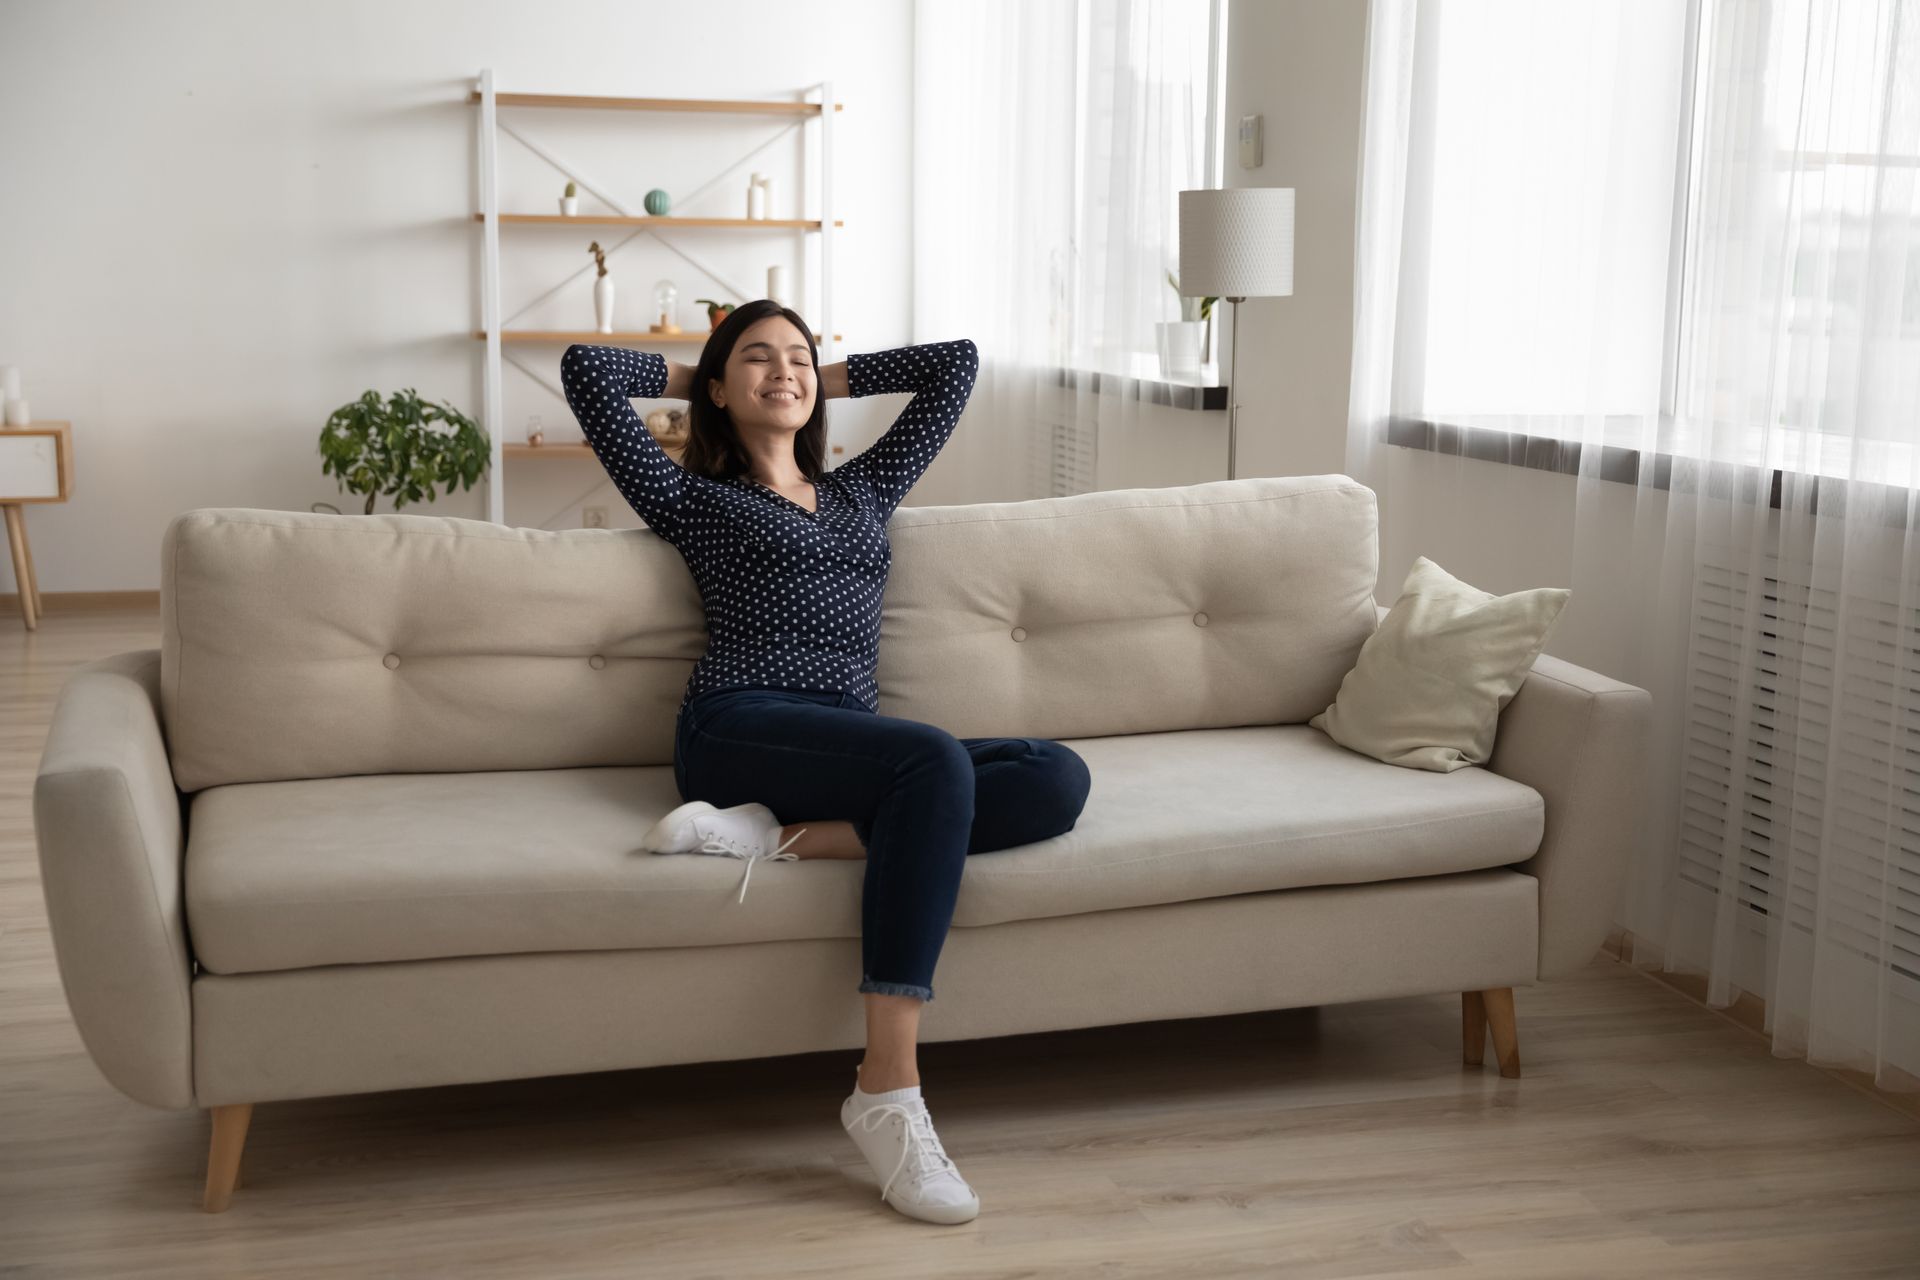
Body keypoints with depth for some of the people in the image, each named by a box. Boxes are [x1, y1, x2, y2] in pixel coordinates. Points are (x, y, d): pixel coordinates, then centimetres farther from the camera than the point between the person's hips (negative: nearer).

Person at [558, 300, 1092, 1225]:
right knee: (937, 758, -36)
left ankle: (780, 836, -32)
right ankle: (888, 1092, -41)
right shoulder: (694, 500, 17)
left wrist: (832, 379, 35)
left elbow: (956, 362, 35)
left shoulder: (864, 491, 30)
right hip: (740, 728, -5)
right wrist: (684, 376, 29)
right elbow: (584, 368, 13)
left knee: (1058, 779, -23)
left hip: (854, 748, 5)